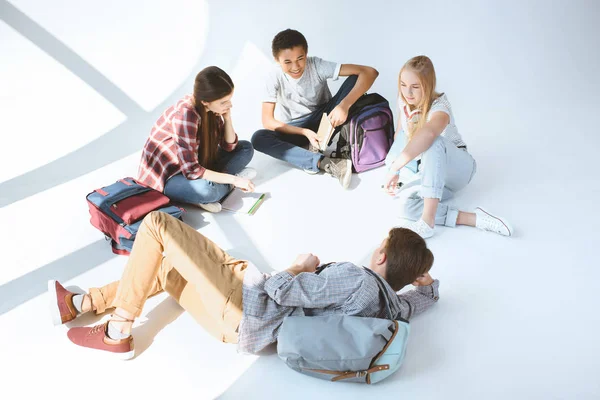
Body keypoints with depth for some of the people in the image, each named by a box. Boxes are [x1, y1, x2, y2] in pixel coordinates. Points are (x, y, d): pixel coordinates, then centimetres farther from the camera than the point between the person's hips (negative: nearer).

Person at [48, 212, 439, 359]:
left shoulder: (357, 278, -24)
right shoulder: (390, 305, 1)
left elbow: (282, 291, -22)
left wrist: (303, 265, -5)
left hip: (243, 307, -9)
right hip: (251, 332, 9)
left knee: (156, 224, -7)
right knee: (165, 269, 24)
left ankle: (118, 334, 2)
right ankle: (78, 304, 33)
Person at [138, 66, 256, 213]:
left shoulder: (210, 109, -8)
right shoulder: (185, 114, -31)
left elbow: (229, 146, 3)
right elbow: (191, 170, -32)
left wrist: (227, 118, -14)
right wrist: (233, 179, -27)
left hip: (196, 164, 8)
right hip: (167, 177, -8)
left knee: (245, 148, 3)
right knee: (206, 189, -39)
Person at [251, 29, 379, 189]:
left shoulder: (317, 65, -21)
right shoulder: (274, 76, -19)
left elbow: (370, 72, -29)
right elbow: (268, 121, -19)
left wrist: (344, 105, -43)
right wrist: (304, 132, -30)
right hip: (296, 129, 0)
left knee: (354, 80, -23)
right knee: (258, 138, -30)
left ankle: (316, 147, -24)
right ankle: (325, 163, -40)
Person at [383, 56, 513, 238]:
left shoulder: (439, 107, -25)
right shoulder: (404, 102, -3)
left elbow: (428, 133, -50)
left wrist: (394, 169, -50)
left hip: (458, 167, -5)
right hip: (434, 174, 5)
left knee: (434, 142, -40)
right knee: (407, 206, -28)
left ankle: (427, 222, -45)